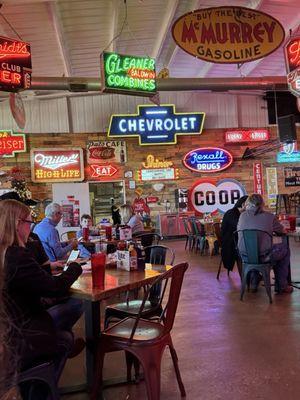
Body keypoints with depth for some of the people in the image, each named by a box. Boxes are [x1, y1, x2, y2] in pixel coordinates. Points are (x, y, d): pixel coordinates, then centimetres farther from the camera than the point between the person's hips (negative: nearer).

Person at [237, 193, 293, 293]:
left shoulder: (243, 215, 2)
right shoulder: (270, 216, -5)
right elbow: (282, 231, 10)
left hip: (245, 256, 4)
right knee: (285, 248, 23)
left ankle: (254, 283, 41)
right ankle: (281, 286, 28)